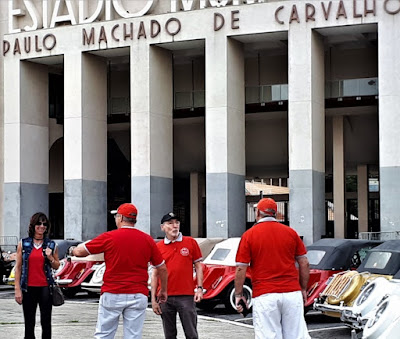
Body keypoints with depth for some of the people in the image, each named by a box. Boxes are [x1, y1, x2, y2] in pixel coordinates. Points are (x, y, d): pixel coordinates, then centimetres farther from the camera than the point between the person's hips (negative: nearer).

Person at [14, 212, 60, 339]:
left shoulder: (51, 245, 6)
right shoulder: (23, 244, 3)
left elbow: (57, 266, 13)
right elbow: (18, 267, 3)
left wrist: (50, 258, -9)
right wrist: (17, 289, -3)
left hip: (45, 287, 0)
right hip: (28, 287, 0)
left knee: (46, 322, 2)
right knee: (29, 323, 5)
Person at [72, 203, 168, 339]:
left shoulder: (109, 237, -4)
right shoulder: (147, 240, 4)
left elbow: (79, 251, 2)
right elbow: (162, 268, 9)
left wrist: (73, 250, 26)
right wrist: (163, 291, 22)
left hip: (112, 294, -2)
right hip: (138, 295, 2)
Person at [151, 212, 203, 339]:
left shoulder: (191, 242, 4)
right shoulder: (158, 247, 6)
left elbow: (198, 266, 7)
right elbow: (155, 274, 8)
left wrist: (199, 288, -4)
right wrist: (153, 299, 4)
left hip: (186, 296, -1)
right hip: (165, 297, 2)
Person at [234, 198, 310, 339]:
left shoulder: (249, 235, 1)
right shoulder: (291, 232, 8)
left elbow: (241, 269, -2)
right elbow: (304, 263, 10)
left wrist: (238, 295, 6)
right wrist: (303, 289, 18)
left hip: (264, 296, -2)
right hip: (292, 293, 2)